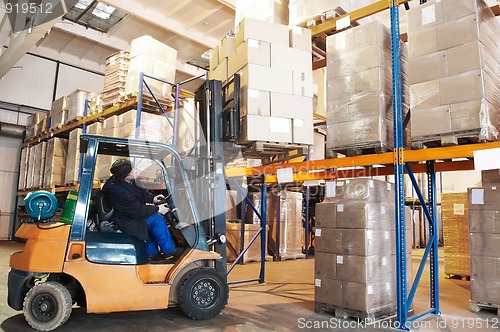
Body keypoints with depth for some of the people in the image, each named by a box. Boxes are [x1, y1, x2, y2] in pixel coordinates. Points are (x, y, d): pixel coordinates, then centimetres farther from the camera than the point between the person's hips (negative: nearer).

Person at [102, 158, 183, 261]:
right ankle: (169, 250, 2)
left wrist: (152, 198, -3)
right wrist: (157, 209, -16)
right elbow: (138, 211, -26)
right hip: (124, 223, -10)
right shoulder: (119, 192, -33)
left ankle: (152, 253, 13)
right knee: (157, 219, -13)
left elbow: (141, 191, 13)